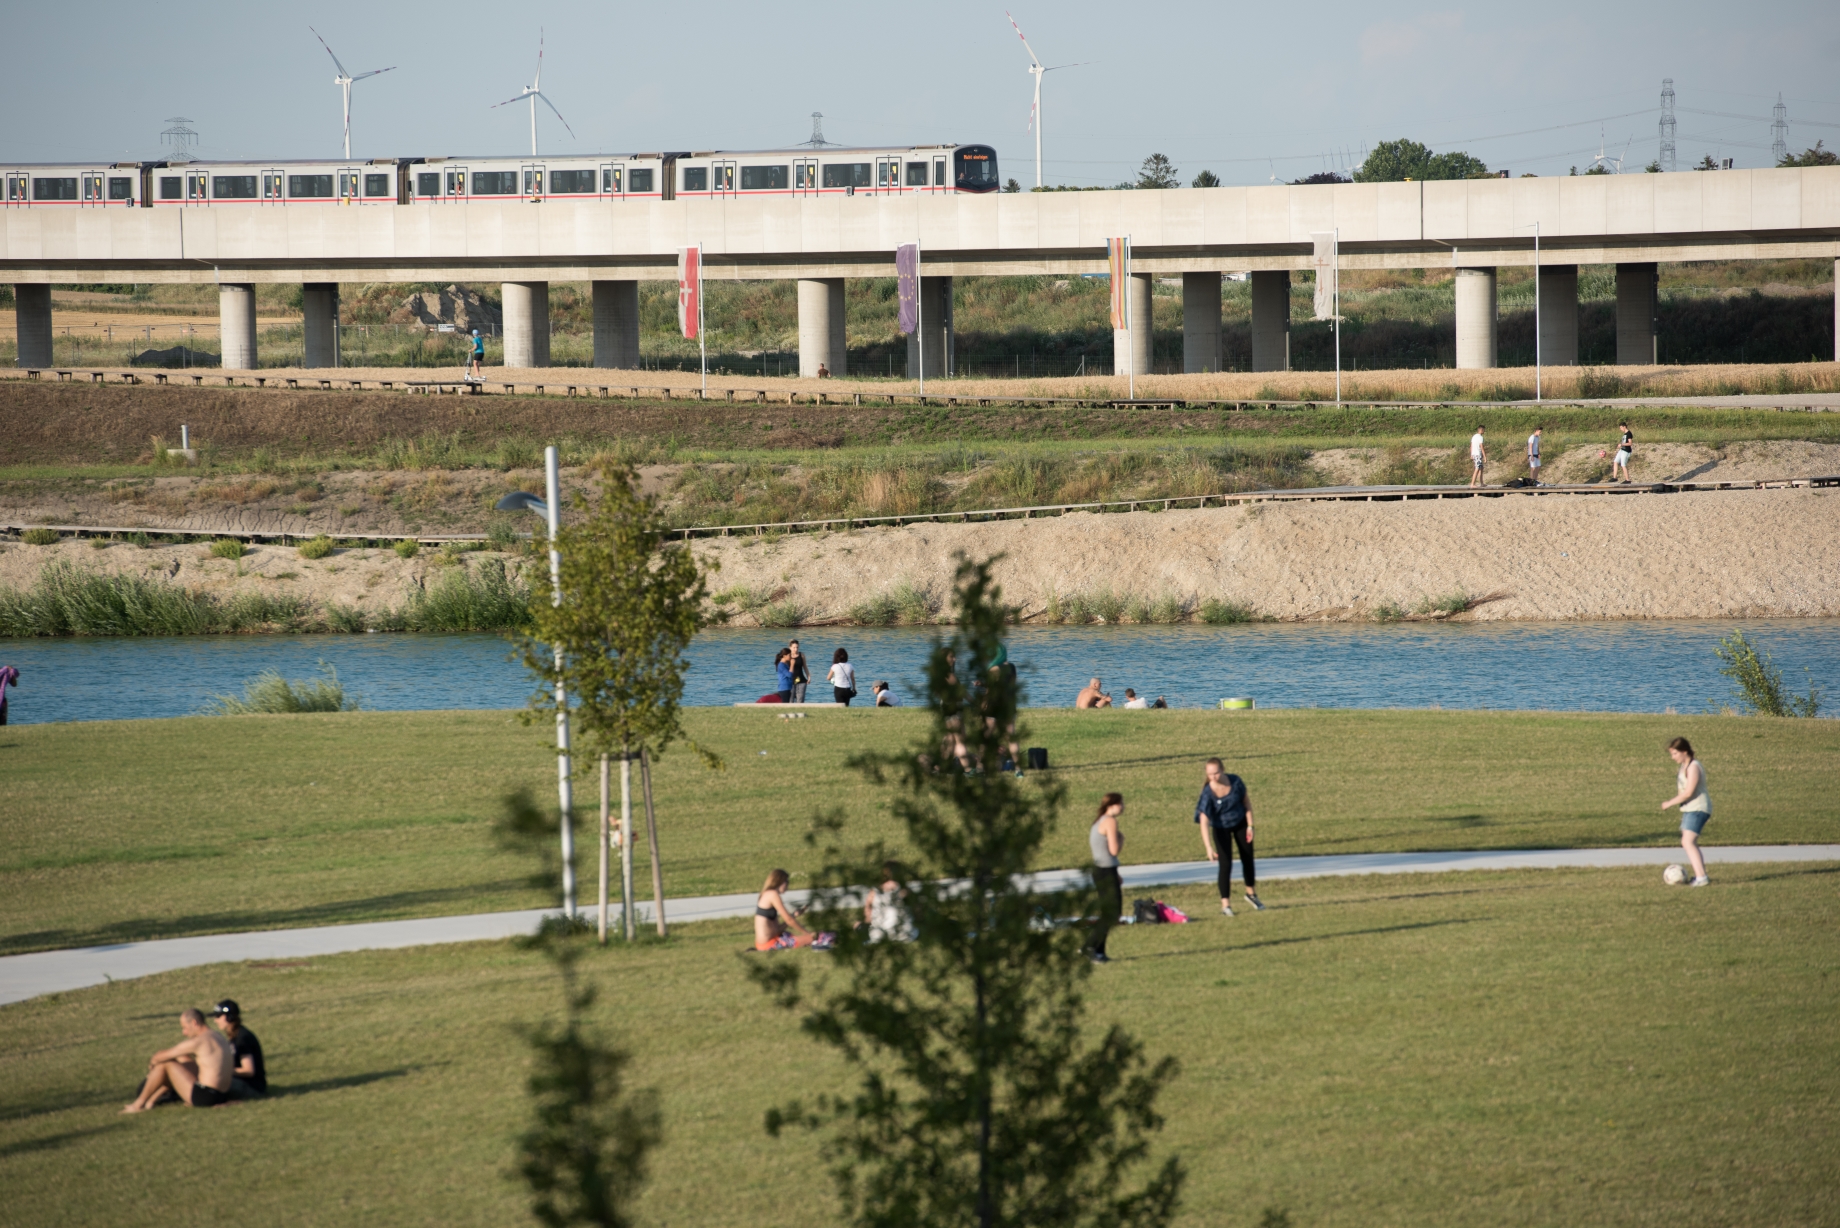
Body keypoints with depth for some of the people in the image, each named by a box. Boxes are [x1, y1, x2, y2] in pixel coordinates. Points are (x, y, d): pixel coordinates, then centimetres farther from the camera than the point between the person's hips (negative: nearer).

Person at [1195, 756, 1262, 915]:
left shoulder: (1235, 782, -24)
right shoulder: (1208, 793, -32)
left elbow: (1246, 801, -7)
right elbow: (1204, 822, -36)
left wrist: (1250, 826, -6)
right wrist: (1209, 848, -45)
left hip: (1240, 824, 3)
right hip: (1221, 829, -3)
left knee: (1248, 859, 15)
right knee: (1225, 864, -12)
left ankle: (1251, 893, 36)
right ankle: (1225, 904, -5)